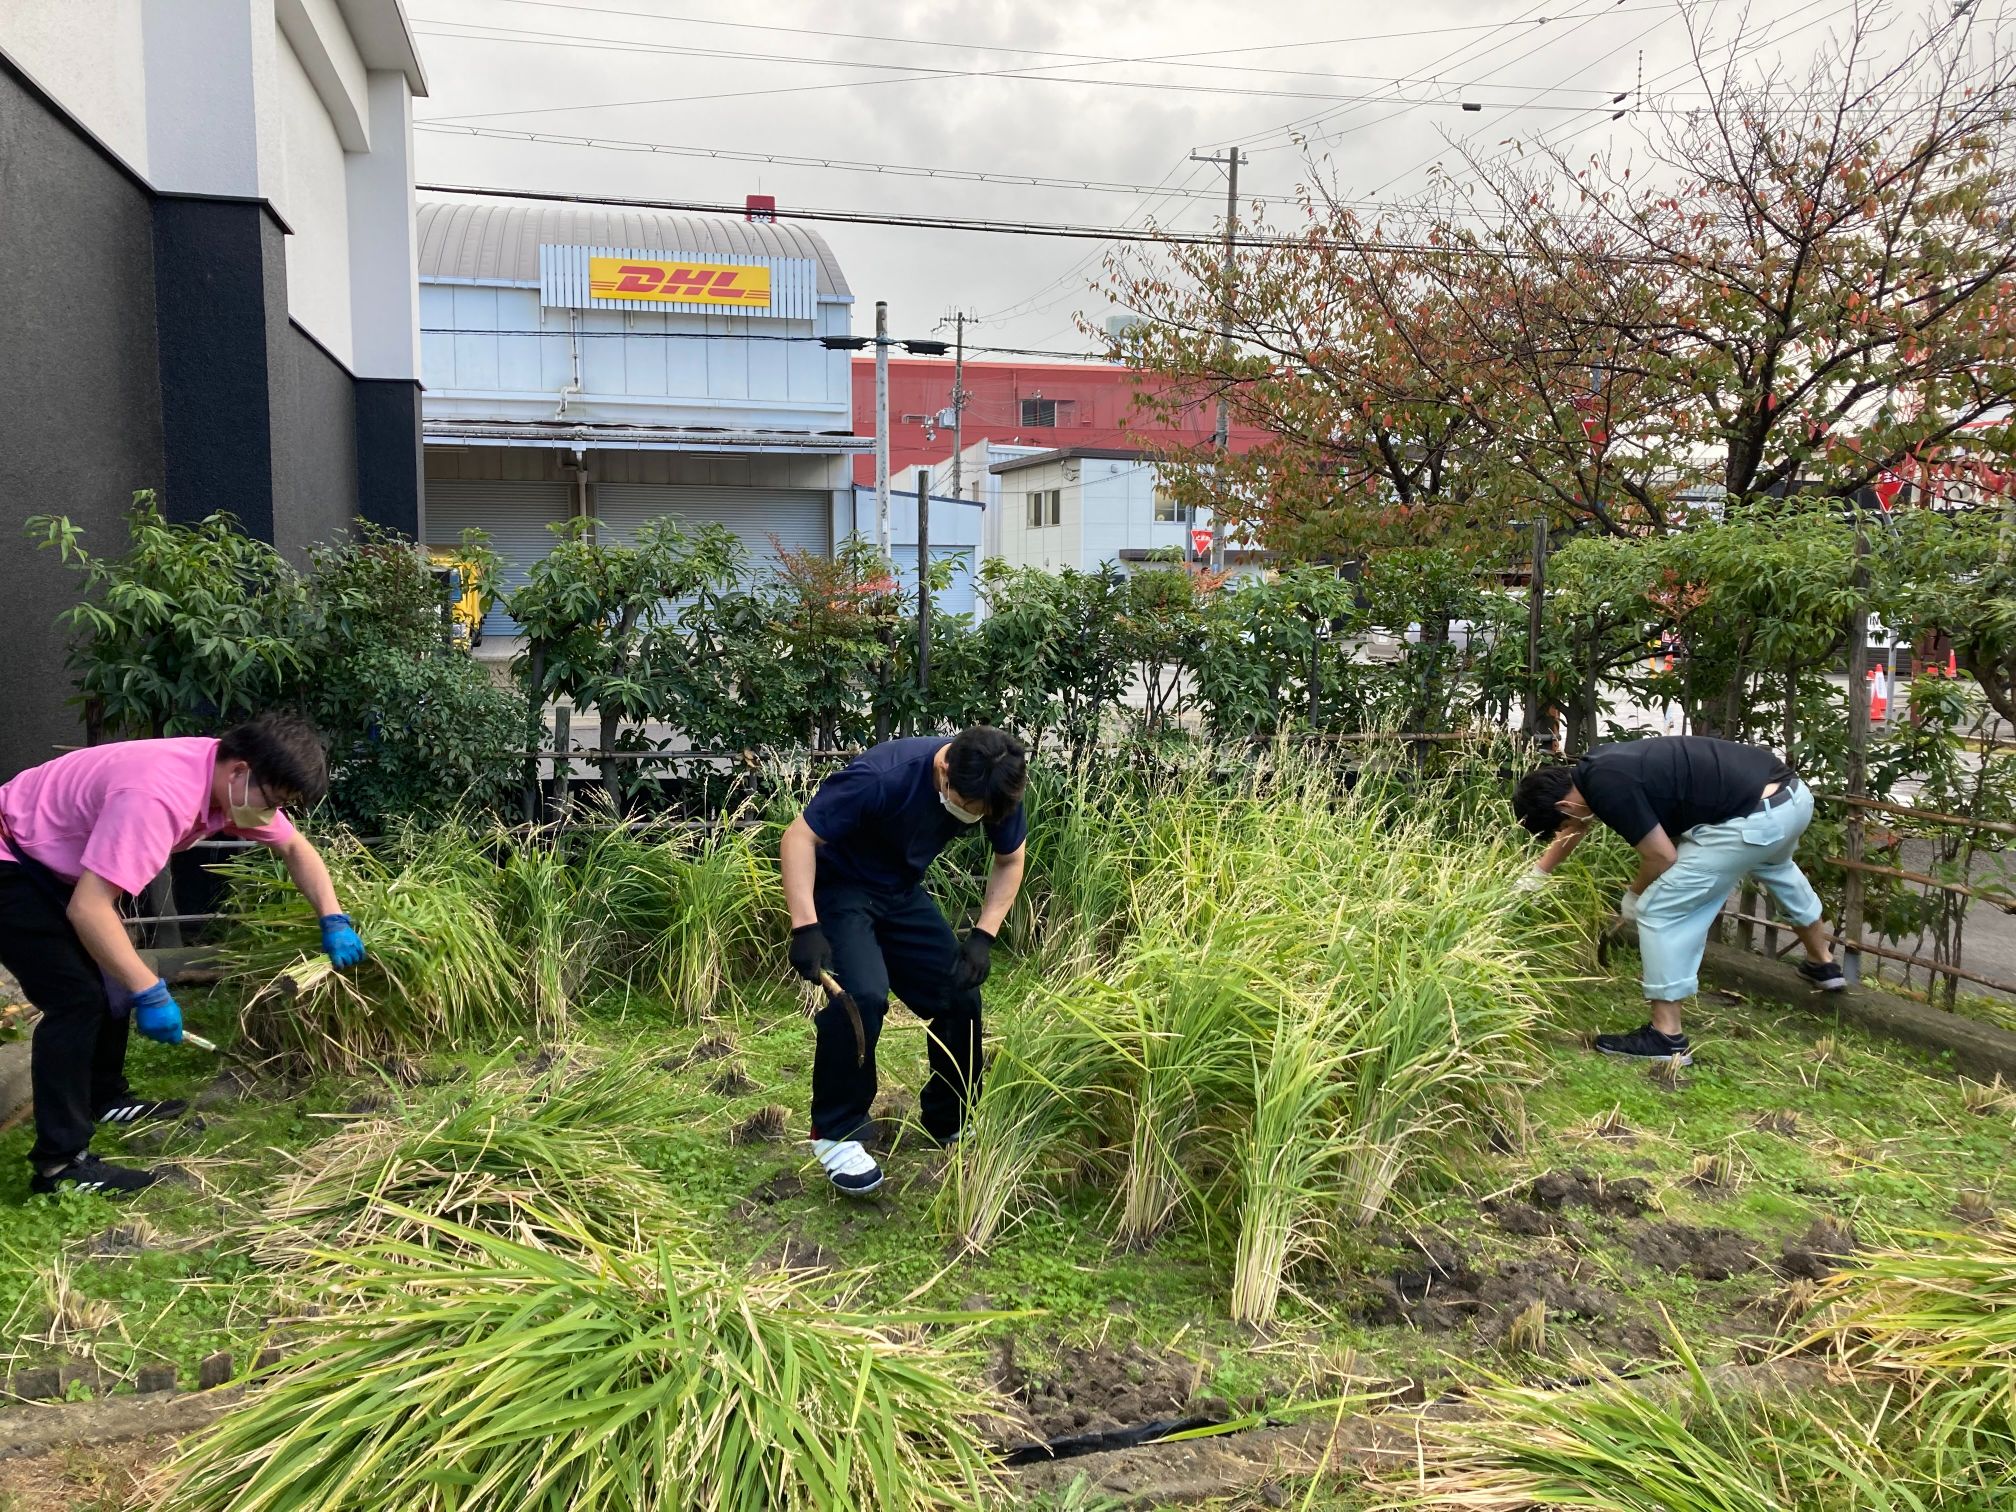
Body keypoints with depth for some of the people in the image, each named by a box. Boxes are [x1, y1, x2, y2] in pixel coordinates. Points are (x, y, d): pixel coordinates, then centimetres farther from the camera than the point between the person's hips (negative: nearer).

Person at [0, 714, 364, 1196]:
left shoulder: (231, 779, -8)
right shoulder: (158, 796, -37)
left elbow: (294, 847, 6)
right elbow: (88, 908, -38)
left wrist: (334, 921, -6)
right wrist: (150, 993, -34)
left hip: (54, 866, 10)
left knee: (114, 977, 14)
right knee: (77, 998, -13)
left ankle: (105, 1098, 32)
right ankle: (58, 1161, -6)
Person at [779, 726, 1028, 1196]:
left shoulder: (995, 789, -18)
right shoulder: (881, 777, -36)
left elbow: (1010, 860, 0)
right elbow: (798, 838, -29)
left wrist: (983, 935, -12)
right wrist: (805, 926, -39)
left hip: (902, 893, 6)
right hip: (839, 887, -6)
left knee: (960, 995, -1)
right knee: (862, 996, -26)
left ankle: (949, 1122, 21)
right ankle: (835, 1134, -8)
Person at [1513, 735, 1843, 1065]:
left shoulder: (1607, 786, -17)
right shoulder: (1593, 769, 12)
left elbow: (1662, 857, -10)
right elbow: (1574, 830, 32)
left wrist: (1633, 896, 9)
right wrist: (1536, 874, 42)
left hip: (1756, 817, -10)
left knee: (1659, 909, -2)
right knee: (1772, 865, 41)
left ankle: (1666, 1038, 5)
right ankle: (1822, 963, 64)